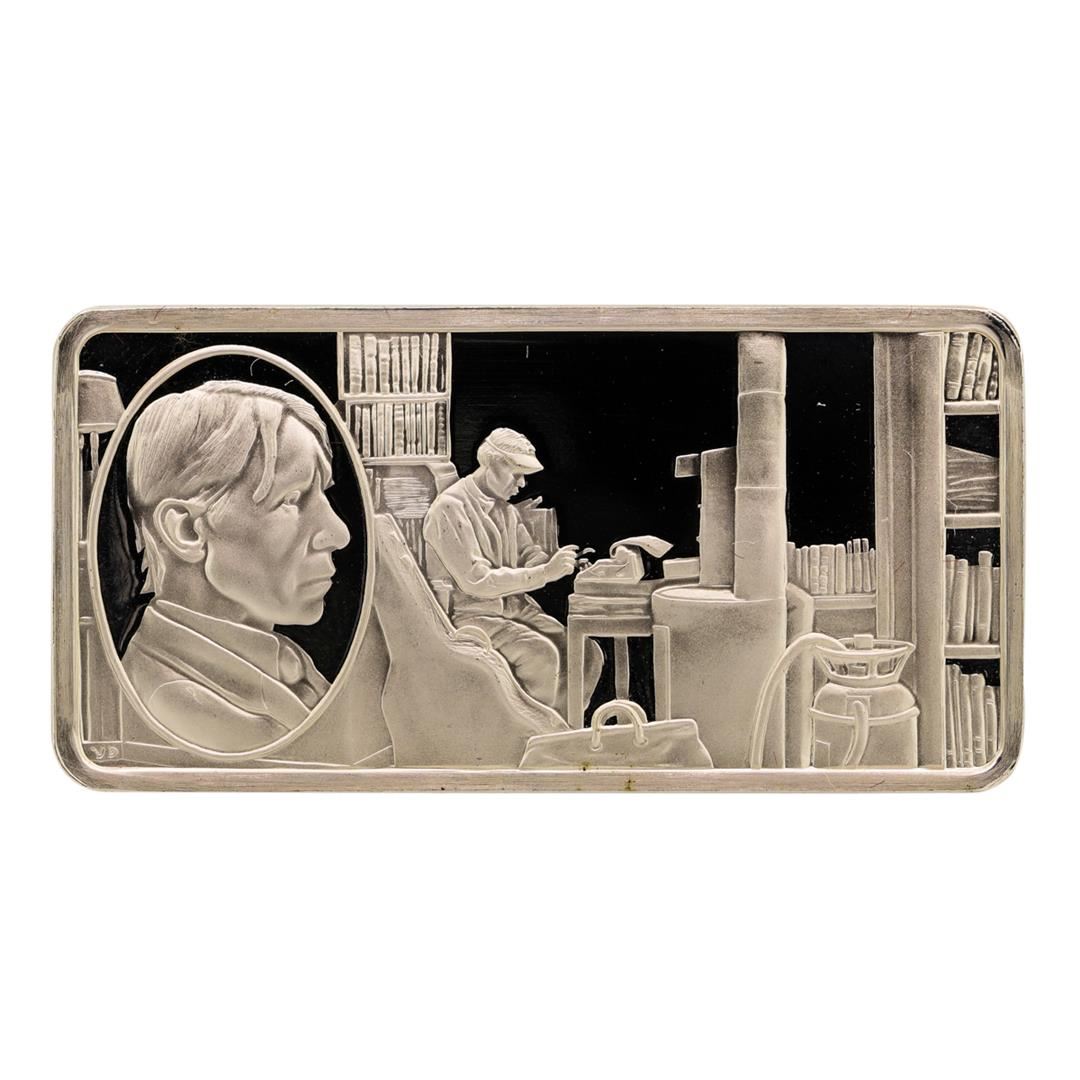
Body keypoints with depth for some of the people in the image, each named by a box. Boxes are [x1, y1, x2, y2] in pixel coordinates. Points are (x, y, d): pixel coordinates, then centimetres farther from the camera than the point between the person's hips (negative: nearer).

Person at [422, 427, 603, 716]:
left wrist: (557, 563, -13)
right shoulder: (451, 508, -15)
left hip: (513, 605, 8)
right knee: (541, 654, -30)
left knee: (588, 654, -9)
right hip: (468, 614, -8)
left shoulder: (505, 508, 13)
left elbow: (528, 555, 11)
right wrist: (545, 573, -23)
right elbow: (476, 581, -21)